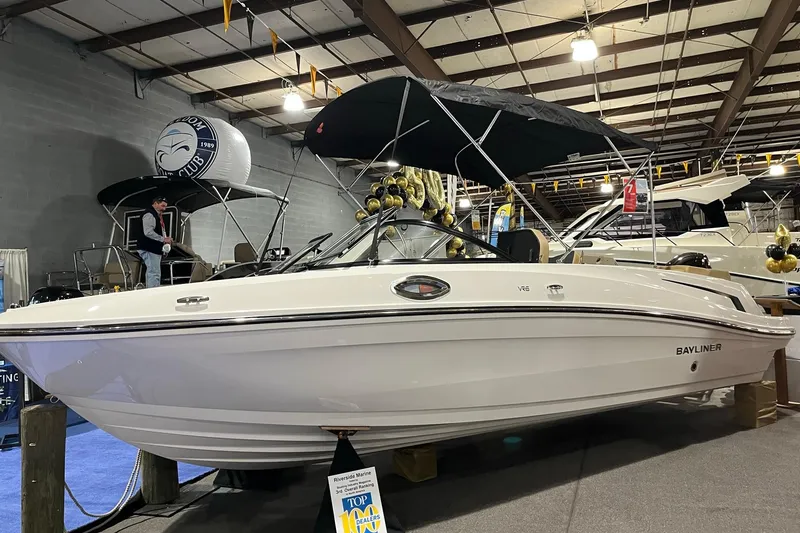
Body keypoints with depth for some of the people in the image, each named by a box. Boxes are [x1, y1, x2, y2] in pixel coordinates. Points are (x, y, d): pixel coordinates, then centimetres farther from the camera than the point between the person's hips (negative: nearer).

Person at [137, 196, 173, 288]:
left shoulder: (158, 215, 20)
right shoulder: (149, 214, -12)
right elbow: (148, 232, -23)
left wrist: (166, 238, 11)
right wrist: (163, 239, -21)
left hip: (156, 249, 11)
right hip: (149, 249, -11)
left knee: (156, 274, 13)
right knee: (154, 273, -13)